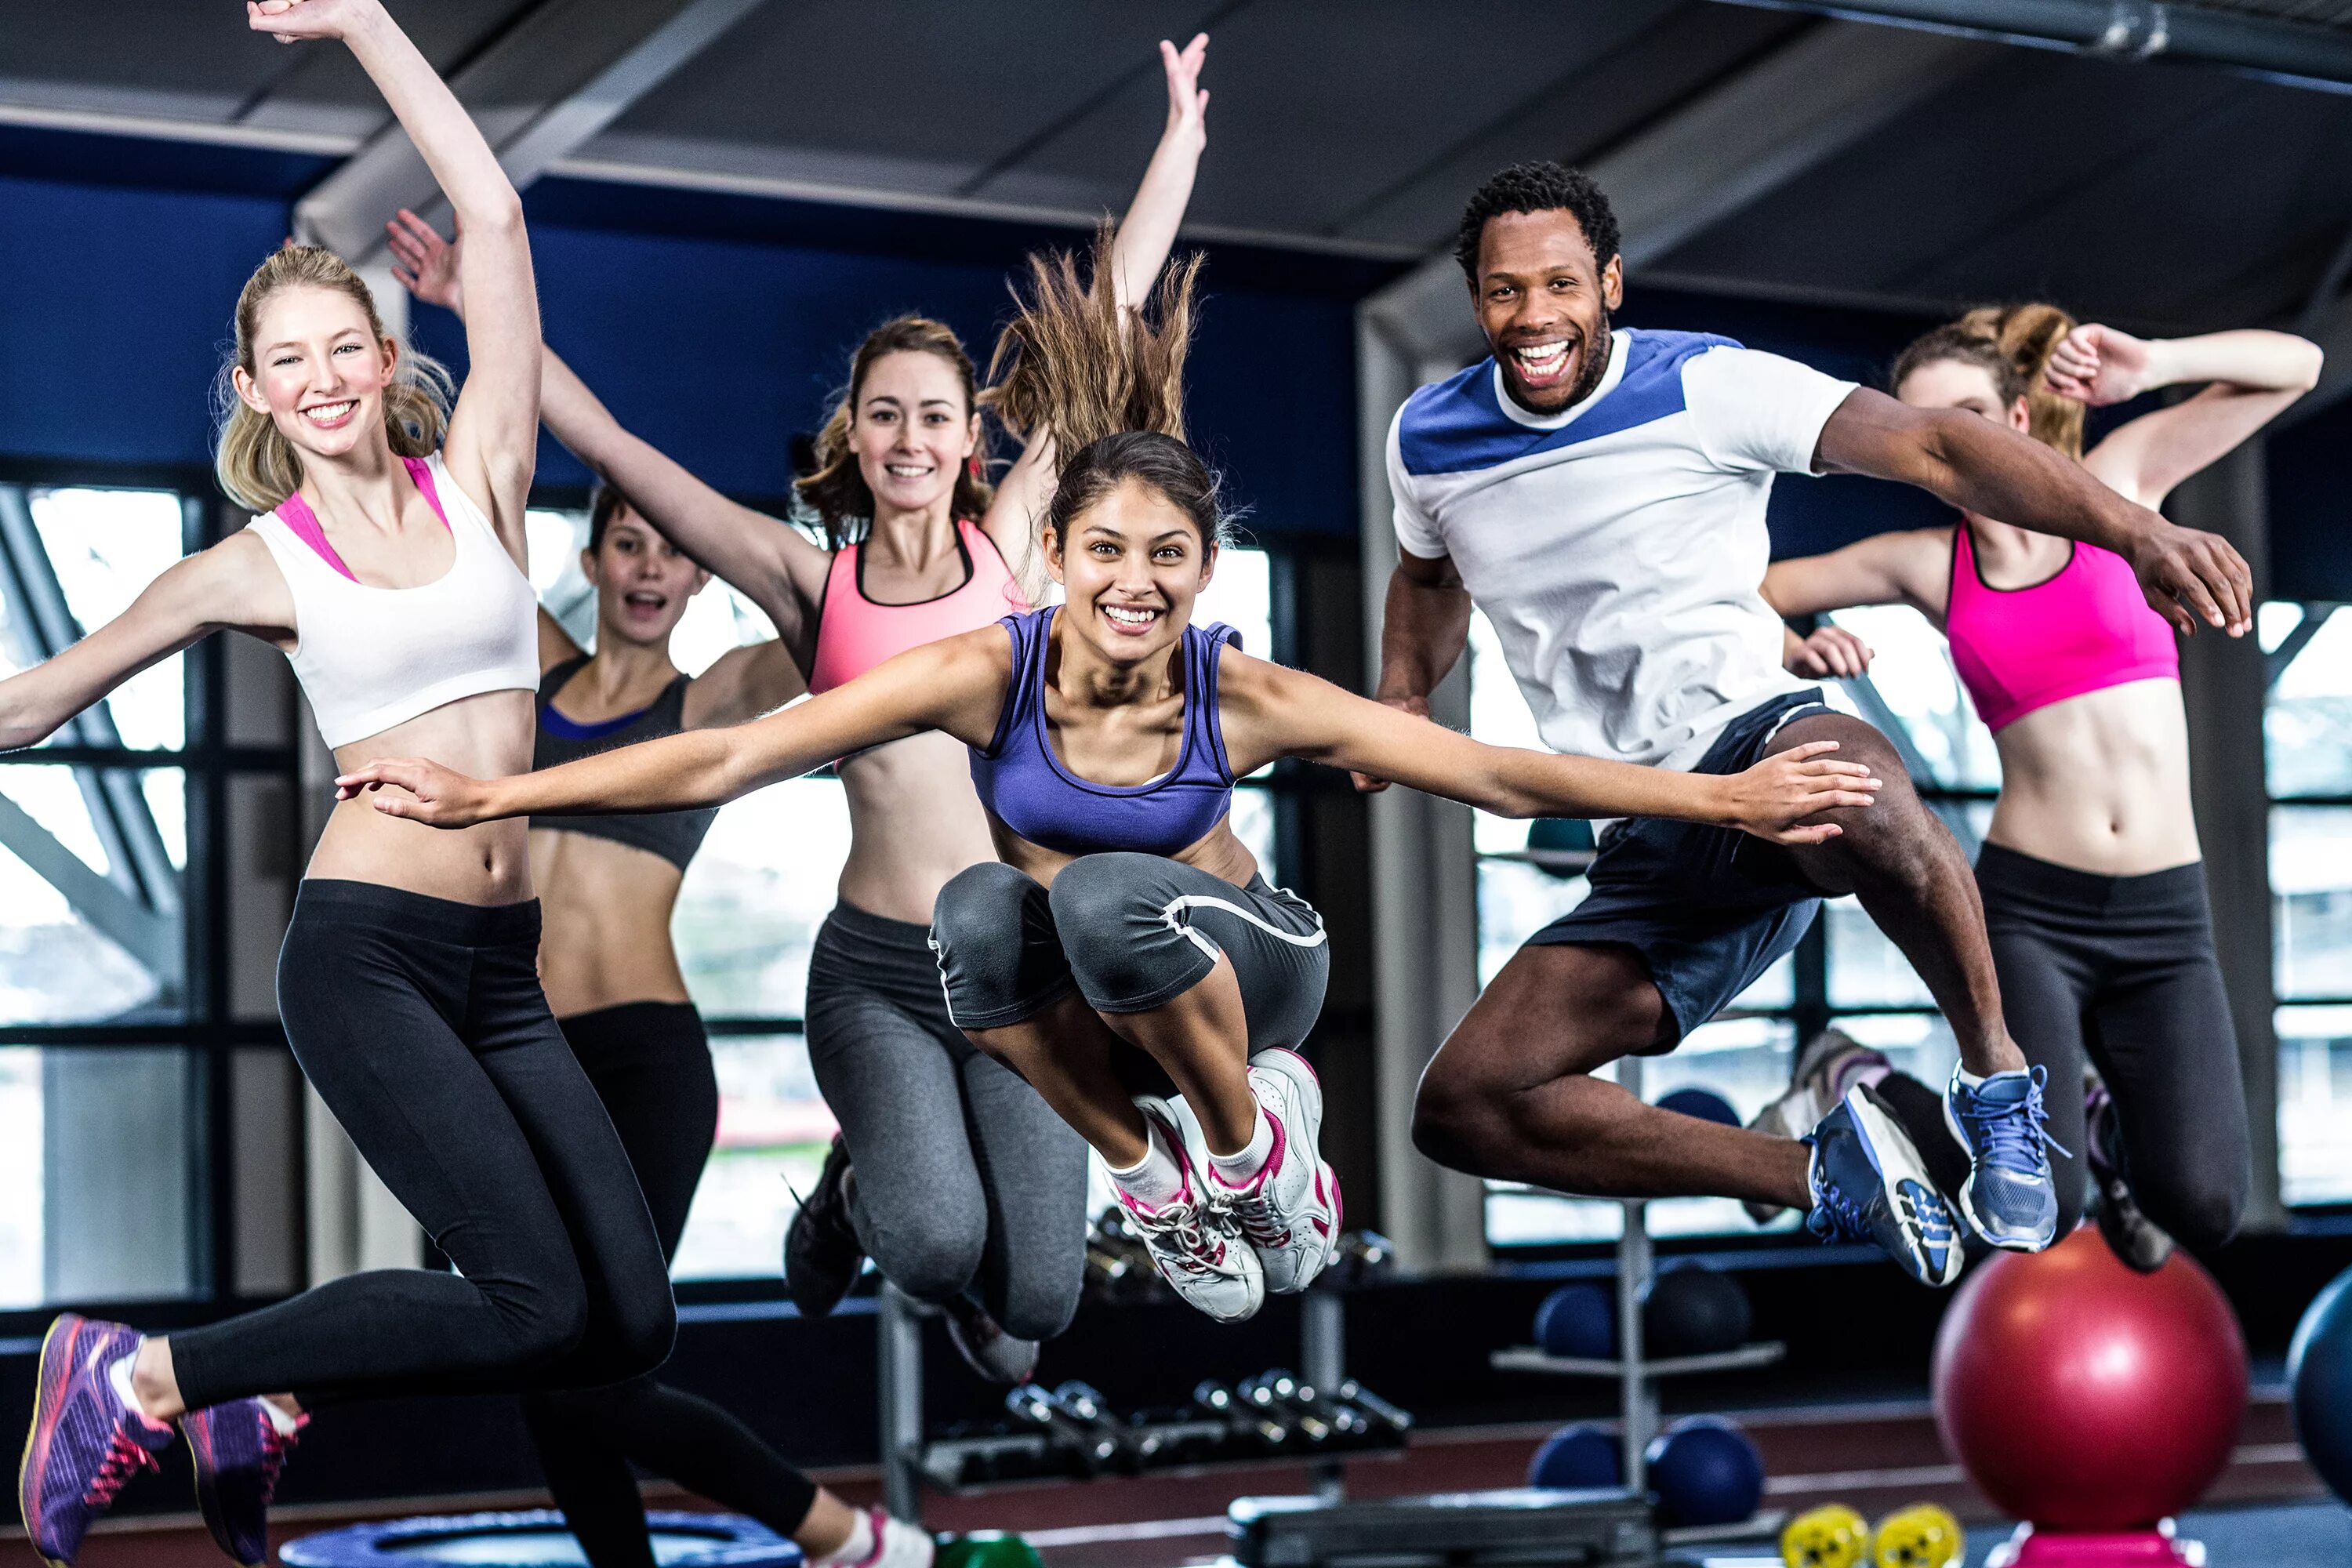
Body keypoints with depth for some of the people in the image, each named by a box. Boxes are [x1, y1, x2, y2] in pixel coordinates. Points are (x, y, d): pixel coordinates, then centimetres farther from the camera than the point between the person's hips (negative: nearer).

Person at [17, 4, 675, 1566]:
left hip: (501, 966, 5)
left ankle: (272, 1403, 15)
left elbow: (494, 216, 4)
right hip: (366, 950, -5)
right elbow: (42, 697, 12)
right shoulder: (258, 566, 3)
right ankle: (136, 1377, -3)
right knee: (533, 1301, -18)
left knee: (629, 1322, -3)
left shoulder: (475, 477, 9)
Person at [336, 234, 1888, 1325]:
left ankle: (1254, 1133, -6)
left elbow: (1499, 771, -19)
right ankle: (1151, 1174, -10)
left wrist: (1724, 799, -23)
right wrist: (485, 797, -27)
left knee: (1106, 891, -34)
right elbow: (726, 759, -23)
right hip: (1067, 988, 2)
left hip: (1238, 962, -1)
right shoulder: (987, 672, -22)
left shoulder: (1247, 698, -22)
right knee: (978, 909, -32)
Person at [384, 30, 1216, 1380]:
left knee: (1035, 1295, -9)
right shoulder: (812, 580, 6)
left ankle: (976, 1286, 30)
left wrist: (1182, 138, 18)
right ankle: (860, 1194, 12)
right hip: (876, 967, -1)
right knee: (936, 1241, -26)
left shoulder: (1010, 540, 8)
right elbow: (616, 449, 10)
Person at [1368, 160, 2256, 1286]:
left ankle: (1998, 1080, -21)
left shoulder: (1705, 388, -5)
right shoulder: (1427, 442, 10)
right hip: (1652, 851, 6)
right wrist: (1401, 703, 12)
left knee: (1851, 782, -45)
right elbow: (1426, 576, 34)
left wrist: (2133, 531, -29)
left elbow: (1932, 447, -15)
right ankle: (1821, 1174, 1)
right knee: (1462, 1107, -12)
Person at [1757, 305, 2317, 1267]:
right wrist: (1790, 647, -5)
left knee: (2203, 1212, -14)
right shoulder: (1926, 563, 6)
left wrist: (2149, 366, -10)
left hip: (2165, 911, 1)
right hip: (2029, 907, -1)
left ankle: (2115, 1126, 23)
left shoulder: (2114, 483, 5)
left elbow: (2294, 366, 5)